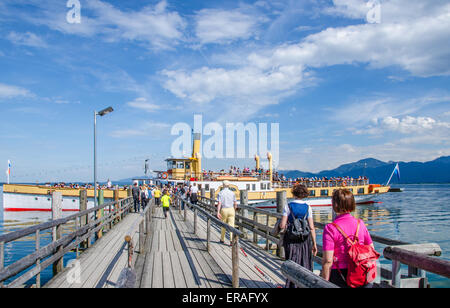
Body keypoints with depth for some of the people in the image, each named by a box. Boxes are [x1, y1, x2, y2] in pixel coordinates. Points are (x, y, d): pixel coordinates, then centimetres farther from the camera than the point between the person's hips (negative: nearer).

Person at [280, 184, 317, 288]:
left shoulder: (288, 206, -7)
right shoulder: (307, 207, -2)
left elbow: (282, 225, -11)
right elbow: (311, 227, -4)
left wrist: (280, 224, 12)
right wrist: (314, 243, 3)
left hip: (291, 239, -1)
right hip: (305, 240, 2)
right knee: (305, 265, 15)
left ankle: (292, 285, 16)